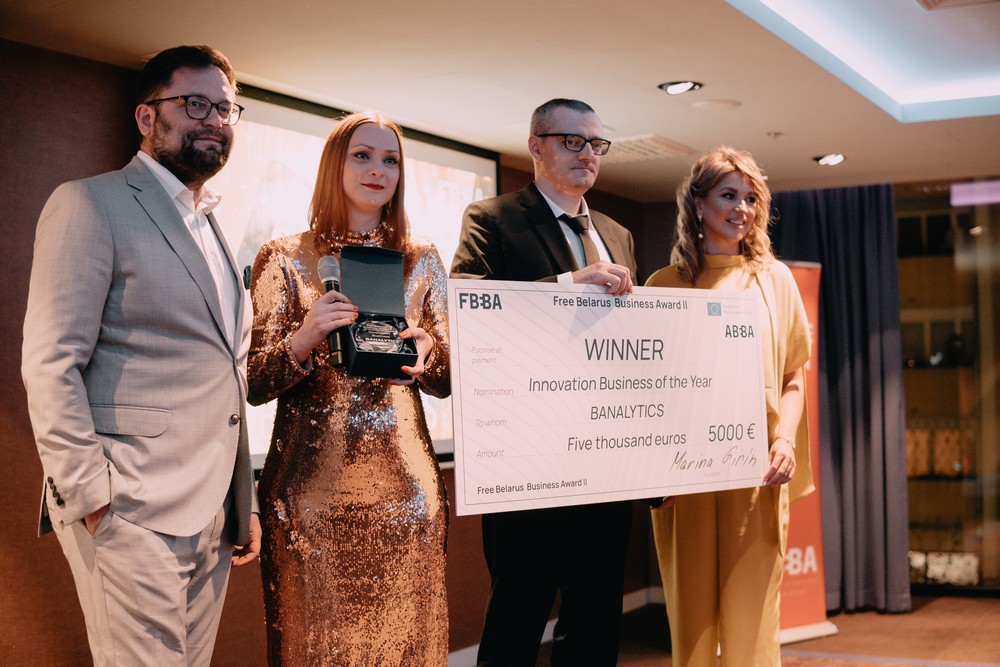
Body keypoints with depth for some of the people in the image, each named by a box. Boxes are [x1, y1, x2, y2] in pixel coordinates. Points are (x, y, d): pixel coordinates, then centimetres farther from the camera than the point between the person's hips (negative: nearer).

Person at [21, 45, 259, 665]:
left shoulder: (211, 226, 19)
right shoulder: (91, 204, -5)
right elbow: (50, 364, -12)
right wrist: (91, 500, -17)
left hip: (212, 516, 7)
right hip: (134, 513, -7)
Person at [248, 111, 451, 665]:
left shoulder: (421, 261, 11)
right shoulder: (285, 258, 3)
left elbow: (448, 379, 11)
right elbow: (256, 385, 0)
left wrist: (426, 355, -11)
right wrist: (302, 340, -19)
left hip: (403, 484, 2)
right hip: (313, 488, -2)